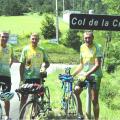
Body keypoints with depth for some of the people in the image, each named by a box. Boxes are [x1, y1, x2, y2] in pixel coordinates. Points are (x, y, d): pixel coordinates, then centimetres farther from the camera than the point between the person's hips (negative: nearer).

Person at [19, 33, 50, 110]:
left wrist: (44, 67, -13)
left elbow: (47, 62, 11)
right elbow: (22, 65, -4)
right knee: (24, 97, 1)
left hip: (38, 77, 2)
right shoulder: (26, 49, -4)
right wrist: (21, 79, -8)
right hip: (27, 77, -2)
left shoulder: (41, 50, 2)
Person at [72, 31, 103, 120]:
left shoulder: (97, 47, -11)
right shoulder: (82, 47, 7)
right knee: (75, 92, -9)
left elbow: (97, 65, -18)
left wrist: (88, 73, -31)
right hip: (84, 74, 5)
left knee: (94, 100, -2)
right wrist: (72, 74, 5)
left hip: (95, 75, -5)